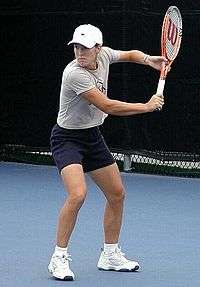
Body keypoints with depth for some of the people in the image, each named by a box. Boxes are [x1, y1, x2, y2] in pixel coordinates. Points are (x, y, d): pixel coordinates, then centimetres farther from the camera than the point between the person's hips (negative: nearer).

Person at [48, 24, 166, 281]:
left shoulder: (103, 55, -7)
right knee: (77, 194, -27)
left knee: (117, 194, 11)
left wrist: (147, 59, -6)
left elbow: (130, 54, 16)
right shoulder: (74, 74, -29)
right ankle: (59, 258, -15)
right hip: (67, 137, -8)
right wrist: (147, 106, -20)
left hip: (92, 136, 8)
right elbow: (108, 107, -28)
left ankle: (110, 256, 27)